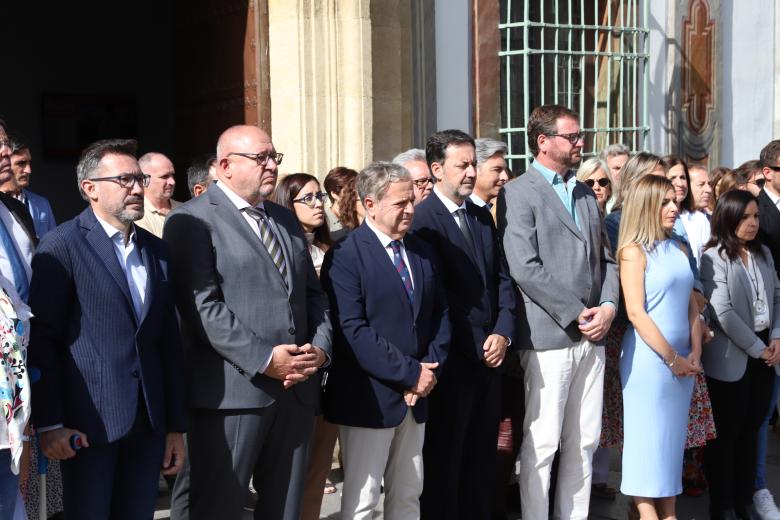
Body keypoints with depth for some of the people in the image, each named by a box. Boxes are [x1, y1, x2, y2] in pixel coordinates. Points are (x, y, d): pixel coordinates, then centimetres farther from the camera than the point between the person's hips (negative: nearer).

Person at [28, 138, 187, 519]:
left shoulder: (156, 250, 13)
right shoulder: (62, 246, -5)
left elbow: (169, 341, 13)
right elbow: (41, 340, -8)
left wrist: (176, 425, 11)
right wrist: (49, 423, -12)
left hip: (149, 421, 5)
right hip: (89, 422, -5)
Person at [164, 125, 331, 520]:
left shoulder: (286, 220, 18)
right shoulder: (192, 220, -6)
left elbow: (313, 293, 17)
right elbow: (202, 306, -15)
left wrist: (320, 347, -2)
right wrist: (263, 359, -19)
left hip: (296, 388, 7)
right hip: (232, 391, -7)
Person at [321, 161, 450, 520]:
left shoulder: (424, 252, 11)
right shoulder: (346, 255, -12)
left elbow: (440, 314, 13)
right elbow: (352, 330, -20)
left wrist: (430, 370, -3)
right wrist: (410, 373, -18)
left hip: (416, 395, 7)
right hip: (368, 397, -6)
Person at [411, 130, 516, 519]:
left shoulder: (483, 217, 12)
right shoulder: (422, 218, -12)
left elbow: (501, 277, 11)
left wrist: (502, 332, -3)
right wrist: (472, 342, -14)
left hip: (488, 352, 7)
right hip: (451, 356, -7)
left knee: (482, 453, 15)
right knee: (445, 455, 5)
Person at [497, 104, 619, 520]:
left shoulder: (586, 195, 18)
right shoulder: (518, 194, -6)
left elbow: (605, 259, 18)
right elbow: (524, 268, -15)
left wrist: (609, 306, 0)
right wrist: (576, 315, -14)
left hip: (592, 336, 7)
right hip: (548, 338, -7)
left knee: (583, 443, 11)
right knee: (541, 446, -2)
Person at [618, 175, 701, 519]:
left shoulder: (678, 248, 11)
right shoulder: (634, 251, -9)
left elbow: (690, 304, 12)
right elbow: (636, 312, -14)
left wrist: (695, 353, 1)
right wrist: (671, 358, -13)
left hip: (683, 357, 7)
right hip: (649, 357, -7)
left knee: (674, 433, 11)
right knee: (648, 433, 1)